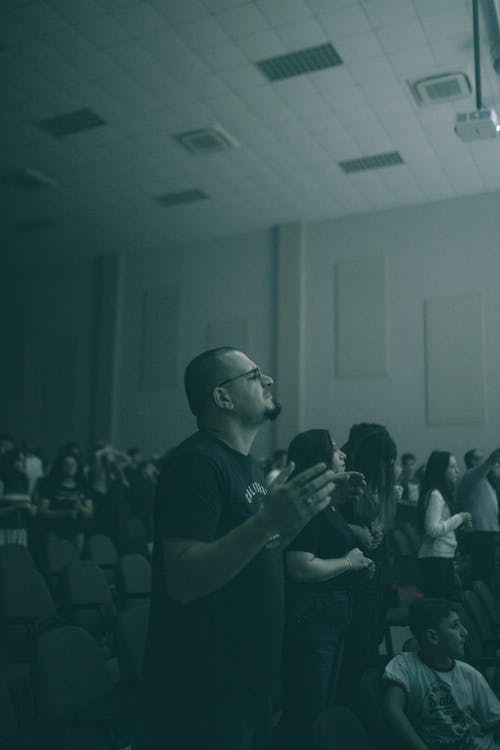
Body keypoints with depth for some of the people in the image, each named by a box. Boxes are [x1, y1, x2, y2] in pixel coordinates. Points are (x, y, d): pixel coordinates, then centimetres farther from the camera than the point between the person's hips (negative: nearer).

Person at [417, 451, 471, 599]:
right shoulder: (434, 494, -13)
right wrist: (459, 518, -13)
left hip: (446, 555, 9)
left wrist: (461, 525, 7)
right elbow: (433, 529, -21)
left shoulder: (444, 493, 15)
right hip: (435, 556, -9)